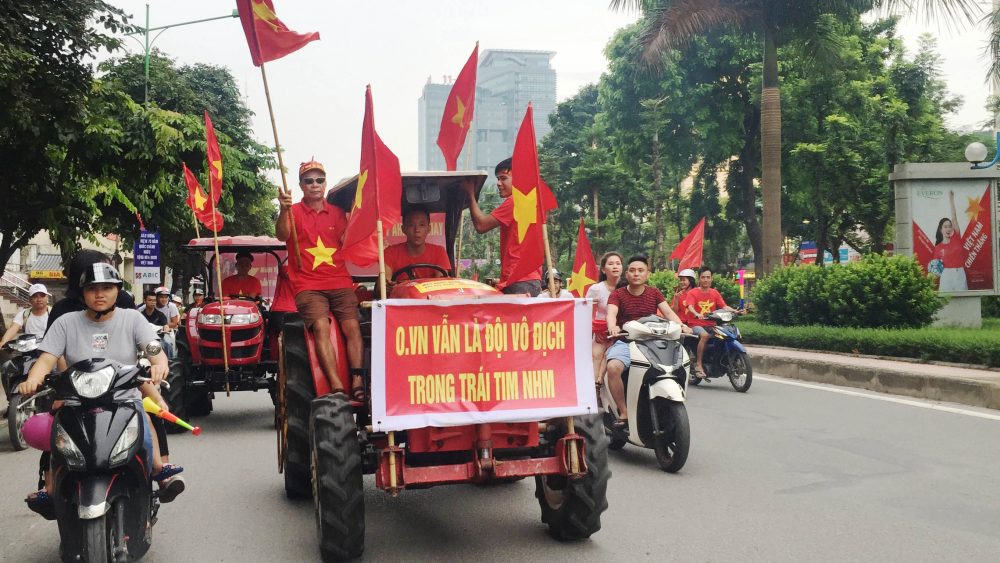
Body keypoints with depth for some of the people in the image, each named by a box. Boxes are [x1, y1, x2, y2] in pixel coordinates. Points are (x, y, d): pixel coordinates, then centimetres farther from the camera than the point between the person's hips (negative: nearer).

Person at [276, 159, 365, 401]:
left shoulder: (337, 213, 17)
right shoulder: (294, 211, 9)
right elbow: (282, 236, -11)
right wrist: (283, 211, -30)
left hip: (340, 283, 3)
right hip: (308, 286, -2)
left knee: (352, 326, -18)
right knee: (321, 326, -25)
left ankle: (358, 384, -22)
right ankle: (337, 387, -29)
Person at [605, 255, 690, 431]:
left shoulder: (654, 293, 16)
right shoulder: (617, 294, 7)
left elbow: (668, 312, 2)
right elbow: (611, 313, -12)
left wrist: (681, 326, -19)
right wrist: (612, 326, -36)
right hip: (625, 342, -2)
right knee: (613, 367, -33)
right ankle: (623, 413, -19)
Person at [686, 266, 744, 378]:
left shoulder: (715, 293, 15)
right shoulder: (692, 293, 0)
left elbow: (724, 306, 6)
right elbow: (690, 307, -16)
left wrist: (736, 311, -12)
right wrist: (697, 314, -38)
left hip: (712, 325, 5)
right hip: (697, 325, -5)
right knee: (704, 335, -37)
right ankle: (698, 364, -29)